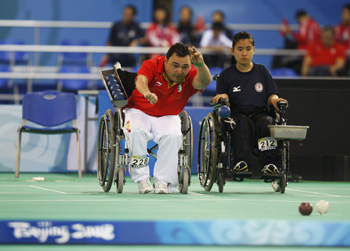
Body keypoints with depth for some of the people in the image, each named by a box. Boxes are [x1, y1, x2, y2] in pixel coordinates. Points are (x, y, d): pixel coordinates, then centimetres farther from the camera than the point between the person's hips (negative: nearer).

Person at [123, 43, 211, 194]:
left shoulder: (190, 76, -12)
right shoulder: (152, 65, -16)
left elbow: (204, 82, -34)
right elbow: (141, 79, -36)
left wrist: (200, 65, -56)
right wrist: (146, 92, -60)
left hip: (167, 117, 1)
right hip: (139, 112, -1)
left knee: (172, 136, -30)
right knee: (136, 131, -33)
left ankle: (163, 181, -20)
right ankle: (142, 179, -21)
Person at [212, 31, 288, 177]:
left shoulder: (262, 71, 17)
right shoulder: (226, 75, 12)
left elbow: (271, 95, 15)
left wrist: (274, 99, -9)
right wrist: (223, 98, -13)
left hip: (260, 112, 1)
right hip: (237, 114, -1)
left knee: (266, 122, -34)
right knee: (242, 122, -37)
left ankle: (269, 164, -44)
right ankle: (241, 163, -51)